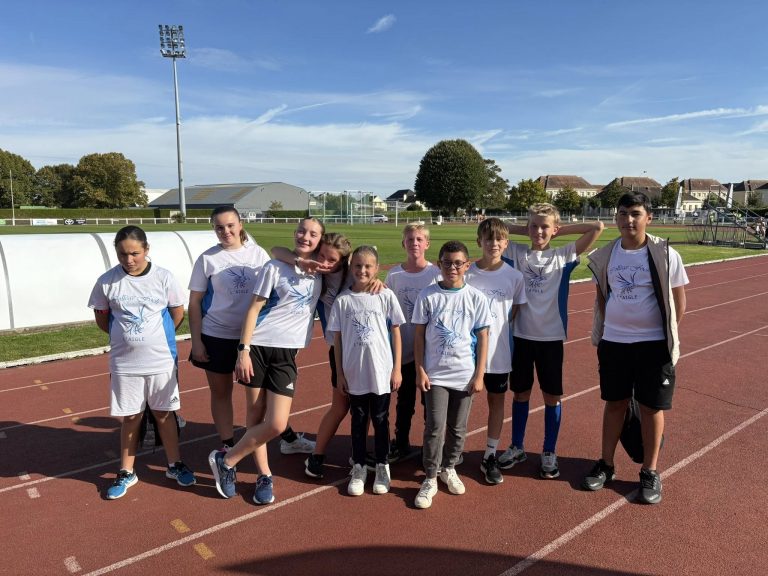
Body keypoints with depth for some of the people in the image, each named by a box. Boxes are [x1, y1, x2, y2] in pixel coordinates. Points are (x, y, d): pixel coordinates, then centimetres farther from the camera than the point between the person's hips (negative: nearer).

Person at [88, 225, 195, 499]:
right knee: (130, 418, 12)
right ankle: (126, 472, 29)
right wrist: (126, 337, 6)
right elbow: (102, 318, 7)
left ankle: (175, 465, 29)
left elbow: (178, 312, 3)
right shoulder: (107, 281, -6)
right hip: (124, 363, 1)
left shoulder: (163, 277, -8)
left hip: (162, 360, 0)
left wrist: (157, 336, 6)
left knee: (164, 414, 12)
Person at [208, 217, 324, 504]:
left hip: (287, 354, 3)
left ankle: (225, 461, 17)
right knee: (256, 415, 3)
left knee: (276, 424, -5)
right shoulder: (275, 267, -2)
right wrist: (244, 349, -10)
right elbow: (254, 308, -3)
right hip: (258, 347, -3)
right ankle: (264, 476, 23)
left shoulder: (320, 272, 8)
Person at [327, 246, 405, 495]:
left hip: (381, 372, -1)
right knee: (358, 420, 14)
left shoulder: (385, 296, -4)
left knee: (380, 419, 11)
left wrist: (397, 368, -2)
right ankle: (359, 467, 28)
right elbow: (337, 338, 2)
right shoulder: (343, 300, -2)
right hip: (354, 372, 1)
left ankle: (382, 466, 28)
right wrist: (339, 373, 2)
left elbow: (396, 333, 0)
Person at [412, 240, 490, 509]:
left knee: (458, 427, 12)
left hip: (465, 374, 1)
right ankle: (430, 479, 11)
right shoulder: (427, 295, -3)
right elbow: (419, 334, 0)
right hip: (435, 373, -1)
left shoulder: (476, 298, -2)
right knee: (435, 426, -4)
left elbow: (482, 337, 1)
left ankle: (449, 468, 34)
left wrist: (479, 375, -1)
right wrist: (420, 370, -4)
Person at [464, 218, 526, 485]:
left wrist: (498, 328, -2)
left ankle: (490, 457, 27)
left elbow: (515, 310, 6)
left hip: (498, 351, 1)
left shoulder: (514, 276, -4)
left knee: (496, 401, 12)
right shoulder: (467, 274, -6)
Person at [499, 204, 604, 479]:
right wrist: (522, 230, 1)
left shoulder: (563, 256, -1)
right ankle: (516, 447, 30)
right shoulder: (517, 253, 2)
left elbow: (597, 227, -6)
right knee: (520, 393, 13)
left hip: (551, 337, -1)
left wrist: (561, 229, -1)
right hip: (521, 335, 1)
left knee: (552, 396, 8)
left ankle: (549, 453, 25)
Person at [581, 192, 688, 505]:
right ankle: (606, 464, 27)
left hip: (653, 344, -2)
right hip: (613, 342, 3)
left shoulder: (665, 254, -9)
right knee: (614, 403, 13)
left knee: (652, 407, 7)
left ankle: (650, 472, 23)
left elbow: (678, 300, -1)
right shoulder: (605, 255, 0)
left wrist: (668, 336, -1)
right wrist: (604, 329, 7)